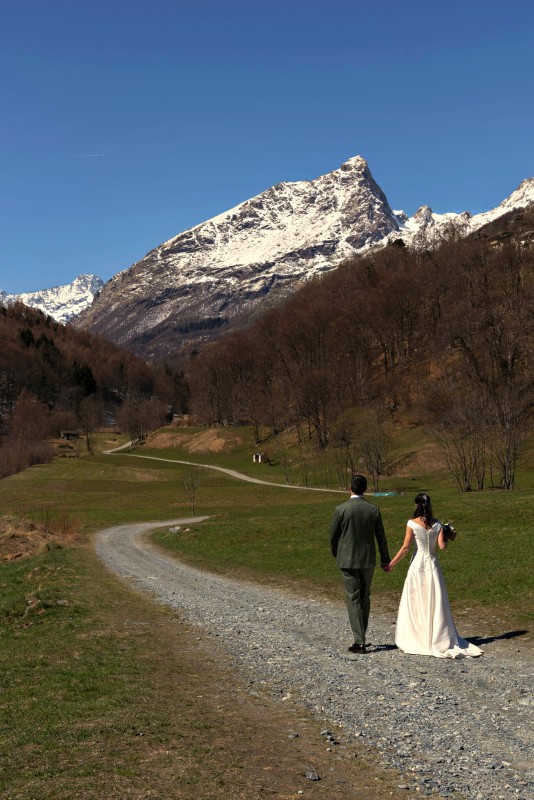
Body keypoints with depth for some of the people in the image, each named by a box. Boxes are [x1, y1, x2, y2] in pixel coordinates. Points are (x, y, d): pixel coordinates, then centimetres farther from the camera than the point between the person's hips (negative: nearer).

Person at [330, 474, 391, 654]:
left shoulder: (341, 509, -11)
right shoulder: (373, 509, -2)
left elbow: (333, 535, -3)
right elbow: (381, 537, 4)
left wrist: (335, 553, 17)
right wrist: (385, 559, 16)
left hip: (347, 560, -3)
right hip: (368, 560, 3)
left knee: (353, 600, 1)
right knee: (365, 598, 17)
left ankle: (360, 642, -3)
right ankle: (361, 636, 25)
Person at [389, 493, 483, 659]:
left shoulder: (412, 523, -9)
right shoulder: (438, 524, -1)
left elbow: (406, 547, -10)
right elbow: (442, 546, -8)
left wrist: (392, 563, -2)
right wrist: (449, 538, 13)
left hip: (417, 564, -3)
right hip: (432, 564, 3)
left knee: (415, 603, 7)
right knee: (436, 603, 8)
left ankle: (415, 640, 12)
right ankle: (441, 640, 10)